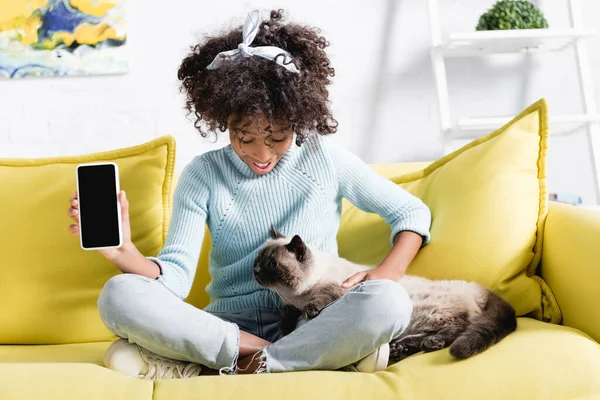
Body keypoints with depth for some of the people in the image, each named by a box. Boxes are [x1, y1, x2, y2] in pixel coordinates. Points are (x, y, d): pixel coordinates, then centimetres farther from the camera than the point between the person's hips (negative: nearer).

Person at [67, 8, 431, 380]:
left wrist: (387, 274, -12)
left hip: (315, 322, 0)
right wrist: (125, 254, -28)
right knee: (118, 296, -23)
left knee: (388, 302, -33)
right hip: (231, 324, 1)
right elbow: (176, 276, -7)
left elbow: (412, 212, 6)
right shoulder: (202, 174, 2)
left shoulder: (325, 157, 1)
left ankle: (212, 369, -24)